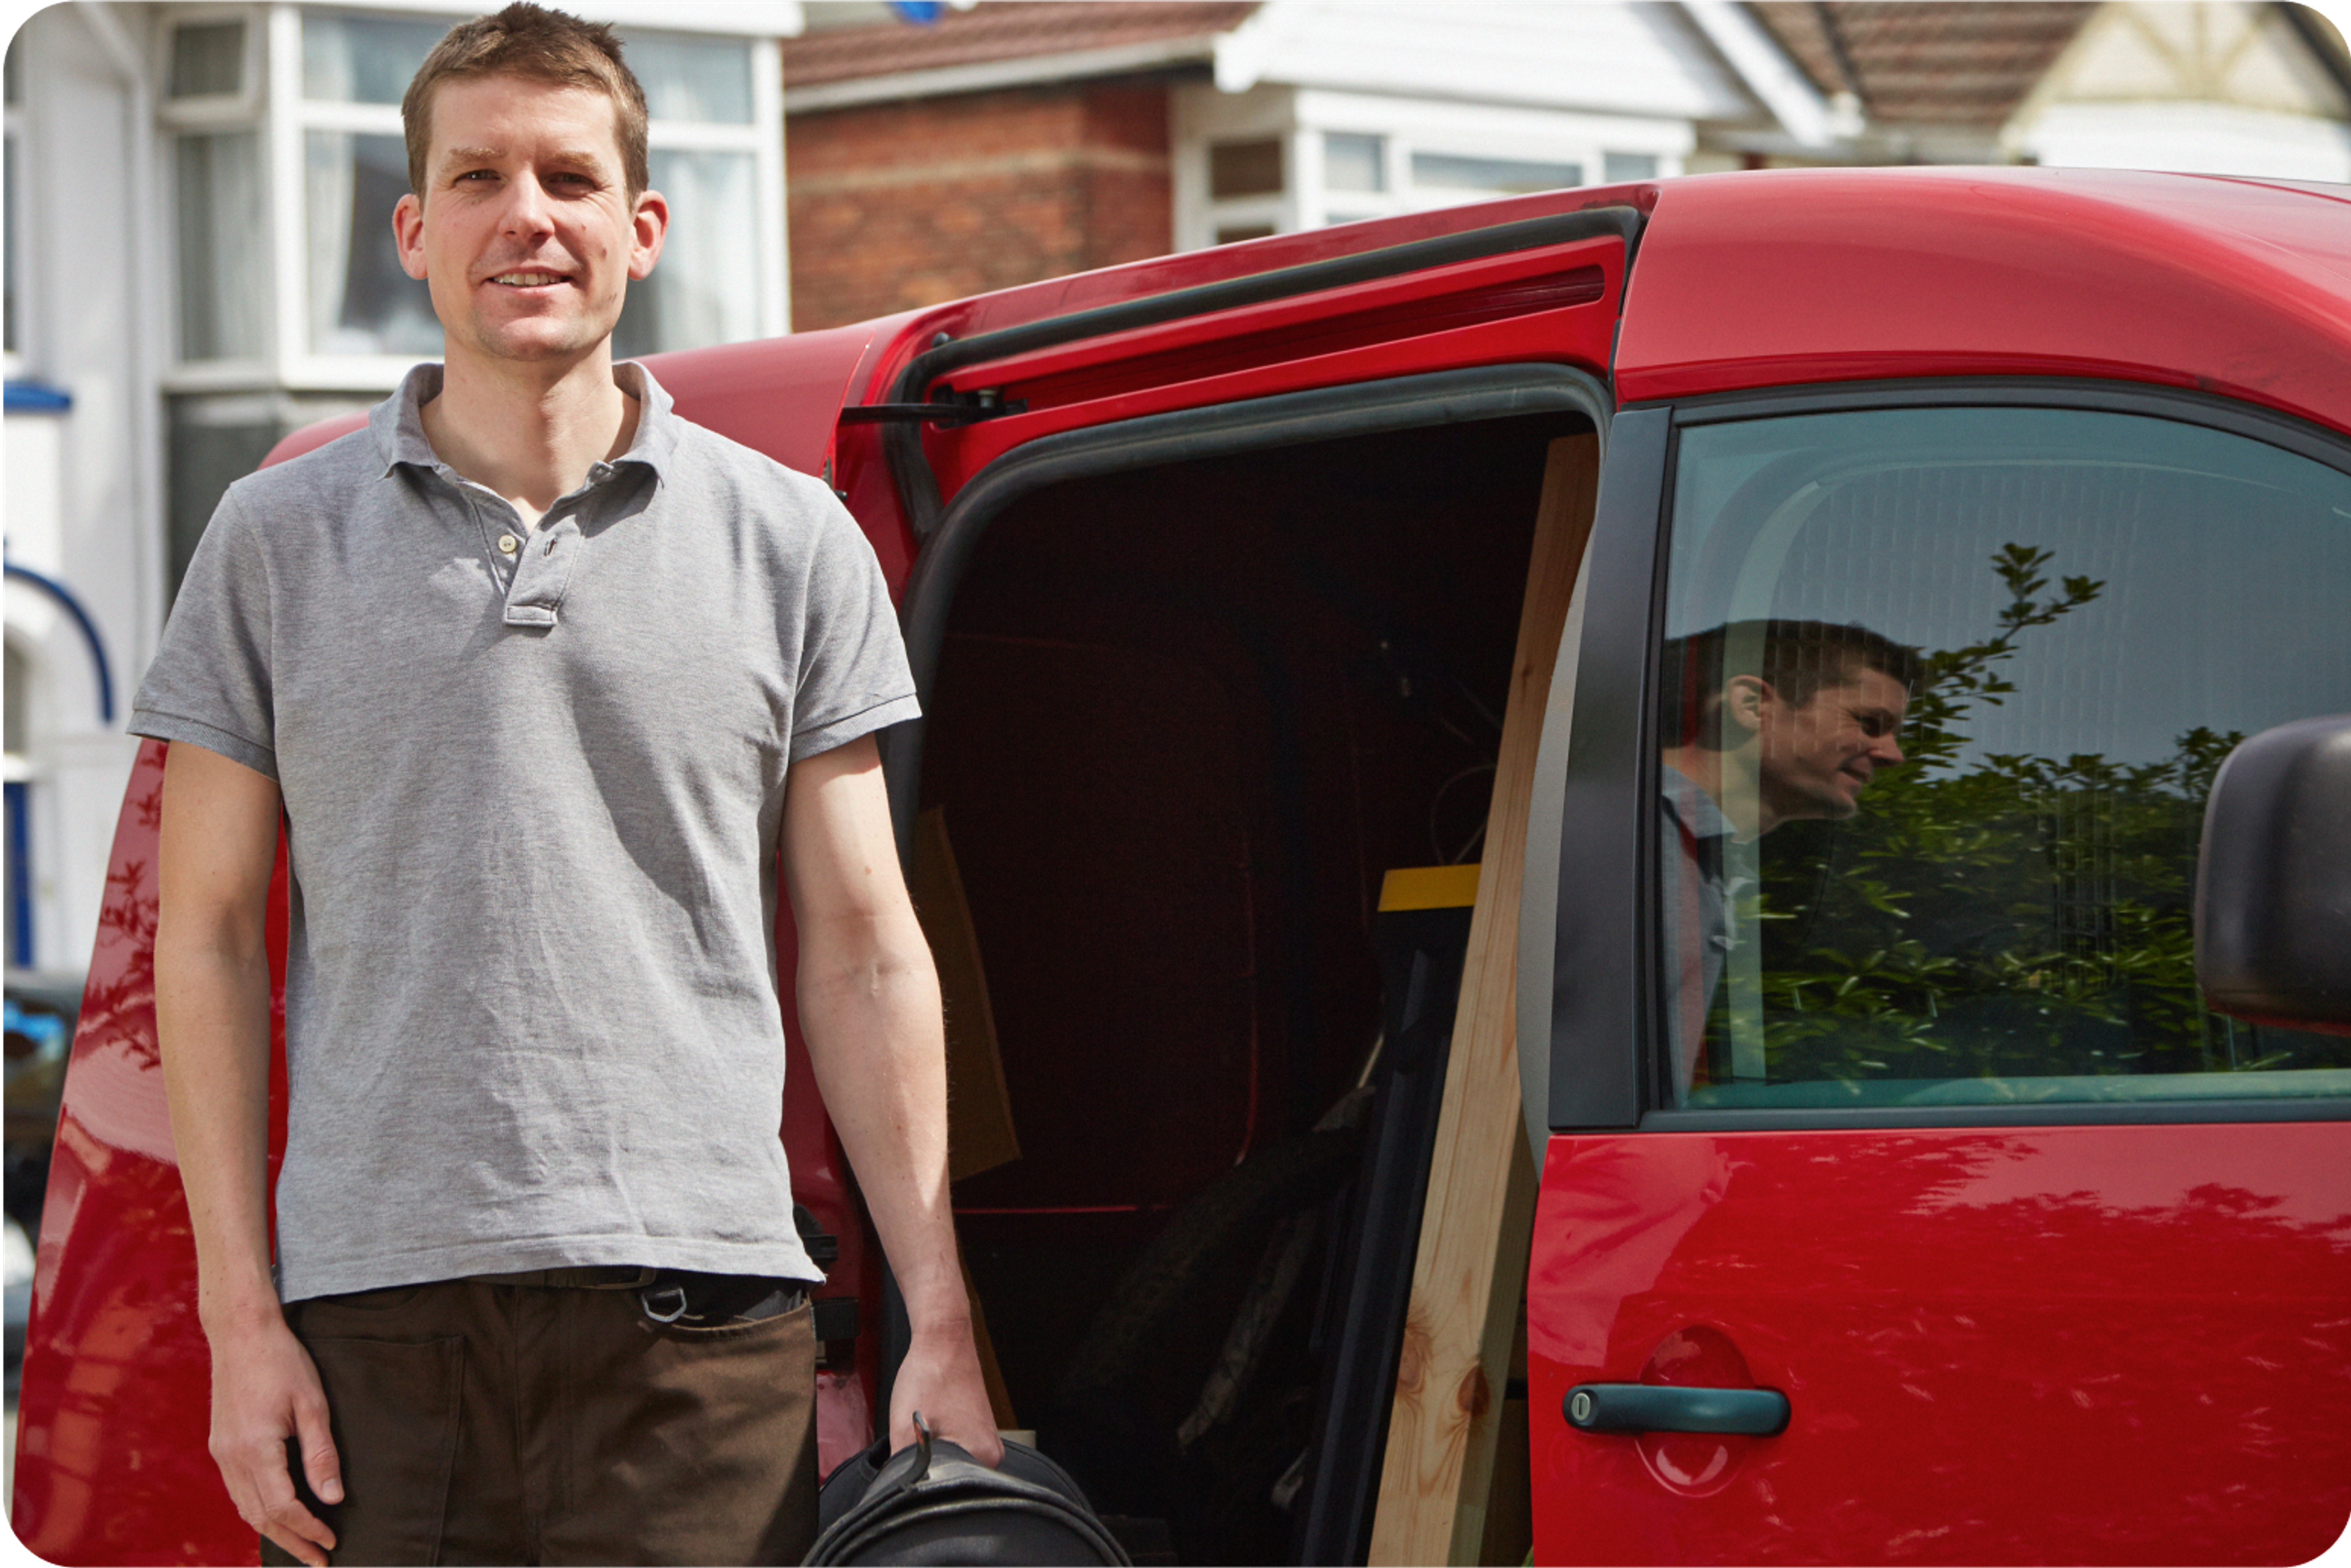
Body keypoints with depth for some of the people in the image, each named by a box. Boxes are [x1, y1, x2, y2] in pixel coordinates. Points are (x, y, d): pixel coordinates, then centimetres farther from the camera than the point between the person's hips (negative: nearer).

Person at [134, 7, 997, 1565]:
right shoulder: (278, 541, 9)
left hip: (700, 1316, 0)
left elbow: (864, 952, 10)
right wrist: (239, 1313, 0)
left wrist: (939, 1320, 3)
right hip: (375, 1313, 0)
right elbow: (208, 938, 9)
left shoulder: (791, 542, 9)